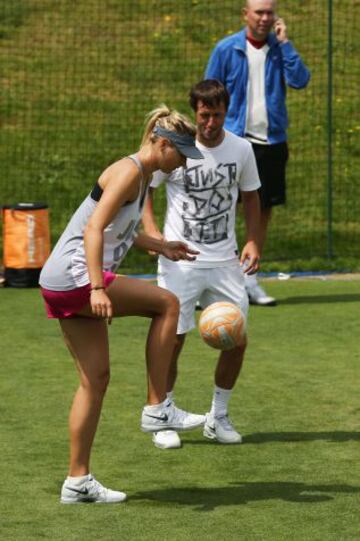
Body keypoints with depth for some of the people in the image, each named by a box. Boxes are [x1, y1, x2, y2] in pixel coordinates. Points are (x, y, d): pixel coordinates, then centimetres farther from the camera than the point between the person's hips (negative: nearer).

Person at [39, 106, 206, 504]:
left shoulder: (143, 175, 17)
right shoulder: (129, 171, -13)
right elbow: (94, 229, -22)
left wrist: (160, 246, 31)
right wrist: (97, 288, -30)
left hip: (60, 286, 10)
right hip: (74, 277, -10)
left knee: (95, 379, 9)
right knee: (166, 303, -9)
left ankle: (77, 480, 11)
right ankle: (157, 409, -4)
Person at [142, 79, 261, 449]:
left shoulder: (241, 149, 0)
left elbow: (250, 196, 14)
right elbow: (143, 190, 1)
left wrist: (252, 241, 1)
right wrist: (151, 231, -14)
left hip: (225, 261, 3)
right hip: (180, 261, -3)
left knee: (236, 340, 1)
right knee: (172, 339, -5)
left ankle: (218, 418, 19)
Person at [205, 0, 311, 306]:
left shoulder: (280, 49, 5)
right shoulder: (227, 49, -1)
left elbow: (300, 81, -11)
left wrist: (284, 43, -13)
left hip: (271, 142, 3)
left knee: (263, 211, 8)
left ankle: (250, 280, 17)